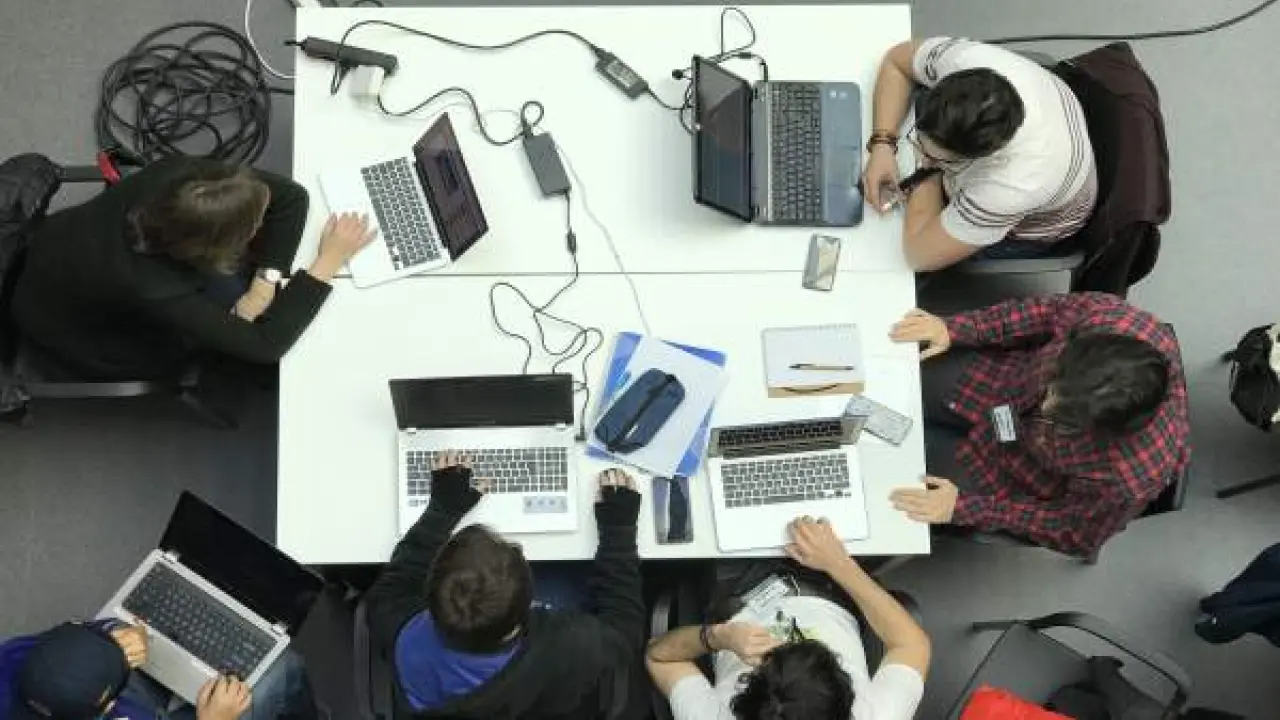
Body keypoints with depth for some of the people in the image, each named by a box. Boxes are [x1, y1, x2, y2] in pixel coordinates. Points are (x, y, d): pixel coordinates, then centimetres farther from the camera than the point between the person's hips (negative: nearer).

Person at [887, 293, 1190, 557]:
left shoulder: (1131, 477, -42)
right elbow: (1047, 312, -12)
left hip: (1020, 464, -3)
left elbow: (1074, 535, -21)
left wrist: (965, 509, -24)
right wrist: (955, 329, -20)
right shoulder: (1108, 313, -35)